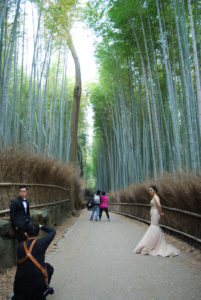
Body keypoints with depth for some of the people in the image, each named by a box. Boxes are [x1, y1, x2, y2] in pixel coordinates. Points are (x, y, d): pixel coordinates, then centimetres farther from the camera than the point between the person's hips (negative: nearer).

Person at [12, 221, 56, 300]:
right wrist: (41, 227, 19)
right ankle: (44, 290, 24)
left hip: (20, 286, 4)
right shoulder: (41, 243, -13)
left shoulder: (19, 247, -3)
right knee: (48, 267, 23)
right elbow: (52, 232, 3)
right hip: (38, 284, -4)